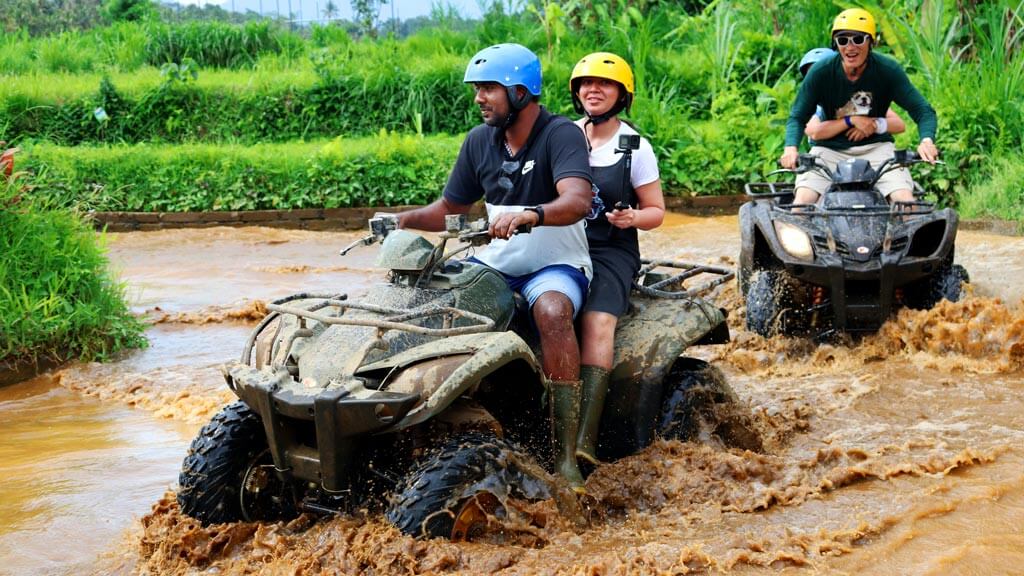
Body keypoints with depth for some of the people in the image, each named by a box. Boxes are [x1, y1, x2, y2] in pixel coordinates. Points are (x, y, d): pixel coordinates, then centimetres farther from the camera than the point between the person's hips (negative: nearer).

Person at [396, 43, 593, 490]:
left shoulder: (561, 135, -14)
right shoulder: (479, 141, 6)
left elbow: (577, 201, -31)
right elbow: (449, 209, 13)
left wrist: (529, 214, -50)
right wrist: (401, 219, -5)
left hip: (555, 264, -6)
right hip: (496, 263, 6)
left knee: (552, 313, -37)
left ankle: (565, 454, -34)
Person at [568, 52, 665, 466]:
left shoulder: (635, 148, 6)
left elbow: (656, 211, 8)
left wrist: (633, 217, -15)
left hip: (610, 251, -2)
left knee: (597, 322, -29)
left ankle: (585, 437, -37)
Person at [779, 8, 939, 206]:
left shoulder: (888, 70, -9)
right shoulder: (821, 72, -10)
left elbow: (922, 109, -9)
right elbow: (797, 117, -6)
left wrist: (926, 140, -31)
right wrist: (791, 148, -28)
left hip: (876, 147, 0)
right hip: (830, 150, 0)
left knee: (905, 201, -21)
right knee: (802, 201, -23)